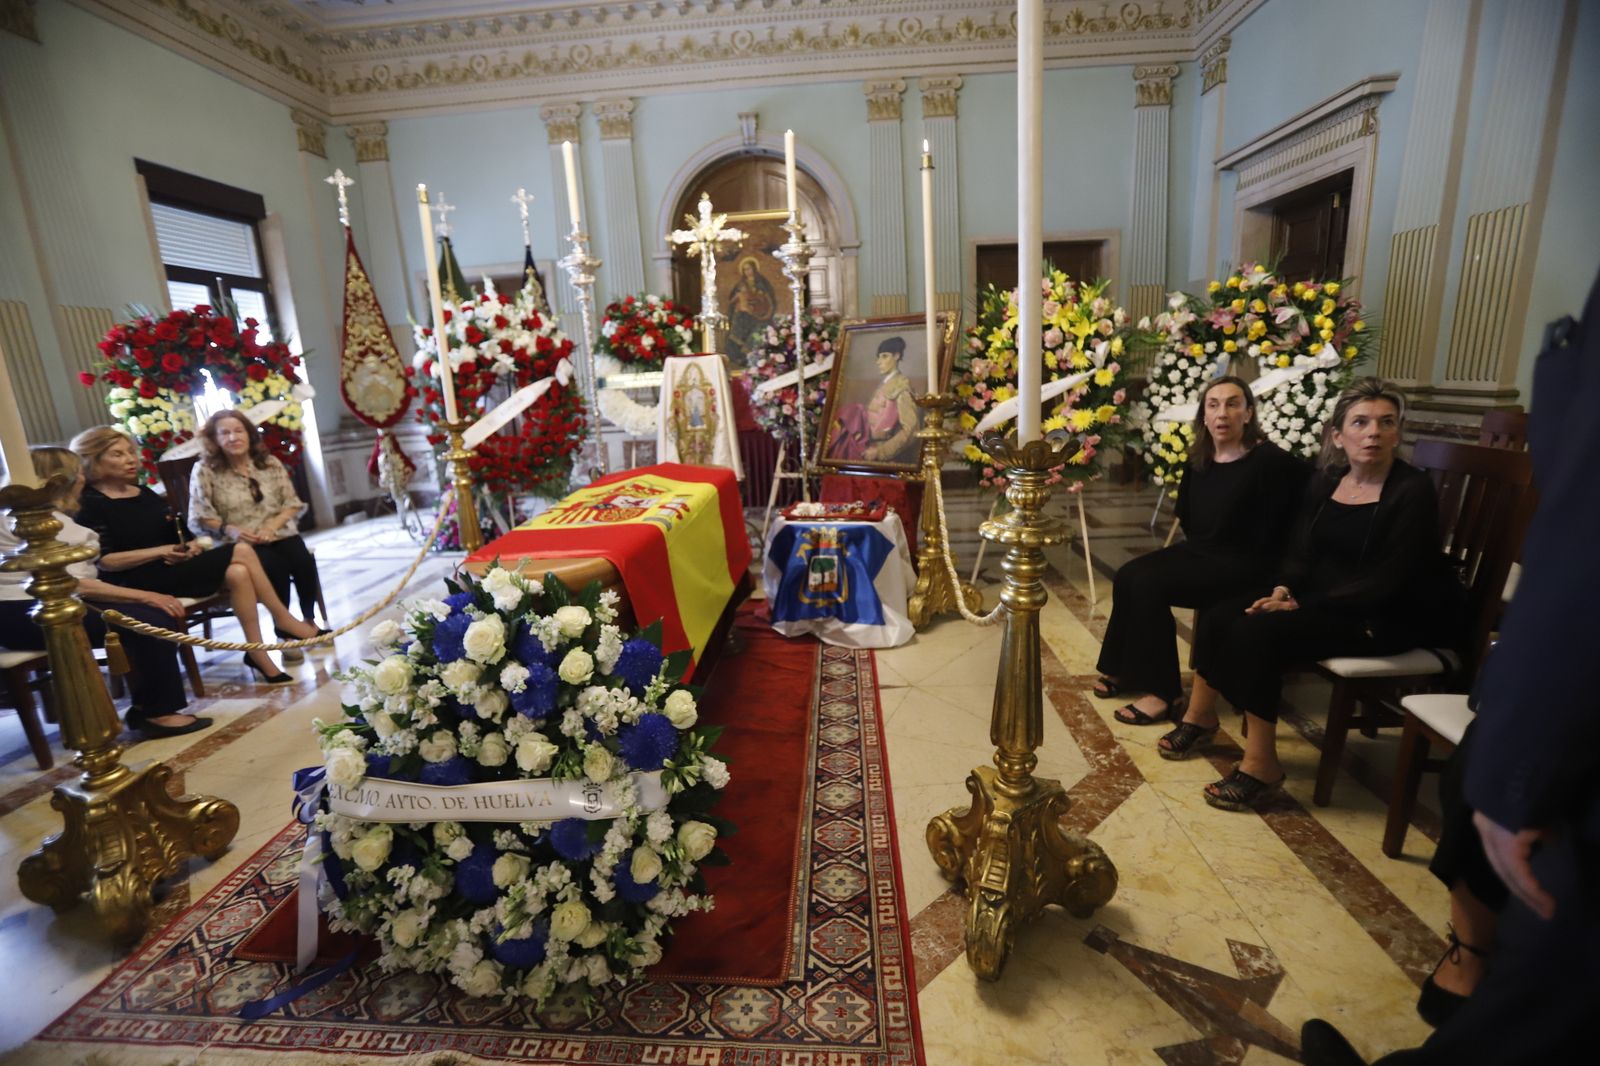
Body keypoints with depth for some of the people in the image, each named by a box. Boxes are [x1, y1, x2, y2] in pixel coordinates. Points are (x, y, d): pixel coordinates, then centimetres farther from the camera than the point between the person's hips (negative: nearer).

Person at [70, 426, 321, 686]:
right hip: (139, 579, -7)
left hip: (174, 567, 7)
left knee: (237, 573, -25)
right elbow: (104, 561, -11)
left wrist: (190, 545, -1)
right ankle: (284, 620, -16)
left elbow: (174, 534, 22)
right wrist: (161, 551, -18)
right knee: (241, 552, -25)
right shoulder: (91, 505, -4)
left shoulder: (144, 493, 18)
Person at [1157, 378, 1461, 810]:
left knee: (1259, 632, -27)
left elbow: (1386, 583, -19)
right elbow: (1300, 554, 7)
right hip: (1325, 599, 7)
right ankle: (1200, 715, 7)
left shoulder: (1412, 491, -13)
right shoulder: (1325, 483, 6)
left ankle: (1260, 764, -17)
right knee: (1221, 614, -10)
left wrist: (1303, 605, -22)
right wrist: (1283, 591, -14)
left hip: (1385, 618, -7)